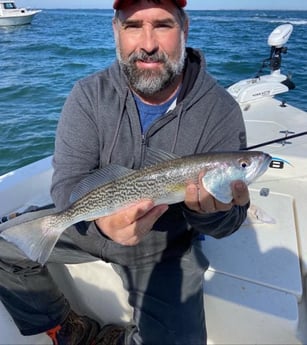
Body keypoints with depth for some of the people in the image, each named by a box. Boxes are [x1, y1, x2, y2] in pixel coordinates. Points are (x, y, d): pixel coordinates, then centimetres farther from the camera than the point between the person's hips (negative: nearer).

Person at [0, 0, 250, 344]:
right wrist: (100, 216, -40)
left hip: (167, 246, -1)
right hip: (89, 226, 2)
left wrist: (209, 210, -39)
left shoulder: (221, 112, -16)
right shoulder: (89, 95, -12)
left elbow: (228, 223, -13)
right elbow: (67, 183, -17)